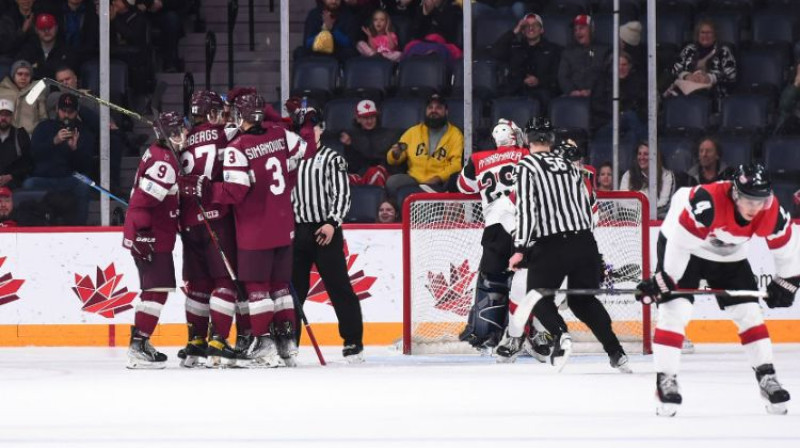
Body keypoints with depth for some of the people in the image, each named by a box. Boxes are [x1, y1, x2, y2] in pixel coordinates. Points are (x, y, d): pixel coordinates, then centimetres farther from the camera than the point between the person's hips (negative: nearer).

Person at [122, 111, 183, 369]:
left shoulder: (158, 154, 14)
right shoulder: (164, 162, -18)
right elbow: (143, 200, -26)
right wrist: (142, 231, -28)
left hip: (156, 235, 11)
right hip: (151, 237, -11)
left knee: (156, 289, 17)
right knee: (158, 289, -12)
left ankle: (141, 343, 23)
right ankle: (138, 347, -16)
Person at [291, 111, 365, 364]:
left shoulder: (332, 160, 0)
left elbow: (342, 194, -6)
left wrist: (332, 223, -17)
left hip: (326, 231, -5)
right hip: (297, 231, 5)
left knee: (339, 287, -5)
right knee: (293, 289, 7)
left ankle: (353, 343, -2)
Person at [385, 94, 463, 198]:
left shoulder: (455, 134, 9)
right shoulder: (413, 131, 19)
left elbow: (457, 164, -4)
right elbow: (392, 160, 19)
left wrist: (438, 178, -19)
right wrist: (395, 154, -7)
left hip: (440, 183, -2)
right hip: (414, 178, 2)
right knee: (392, 182, -26)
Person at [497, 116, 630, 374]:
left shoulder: (526, 166, 0)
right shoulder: (570, 167, 18)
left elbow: (526, 207, -11)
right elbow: (587, 207, 18)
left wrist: (520, 249, -12)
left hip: (551, 246, -5)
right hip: (584, 243, 5)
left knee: (538, 296, 10)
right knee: (583, 299, 17)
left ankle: (560, 335, -19)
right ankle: (616, 354, 5)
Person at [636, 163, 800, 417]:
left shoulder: (772, 213, -22)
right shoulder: (707, 203, -40)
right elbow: (679, 242, -34)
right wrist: (664, 280, -29)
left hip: (729, 258, 5)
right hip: (680, 246, -5)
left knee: (749, 312, 1)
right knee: (676, 310, -17)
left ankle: (767, 377, 10)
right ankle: (665, 380, -14)